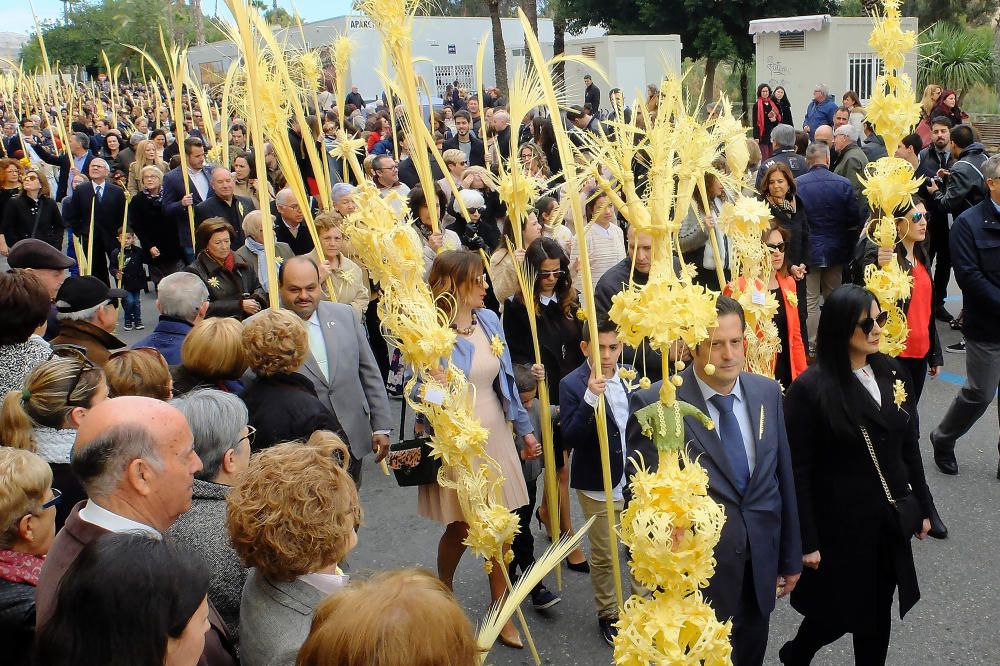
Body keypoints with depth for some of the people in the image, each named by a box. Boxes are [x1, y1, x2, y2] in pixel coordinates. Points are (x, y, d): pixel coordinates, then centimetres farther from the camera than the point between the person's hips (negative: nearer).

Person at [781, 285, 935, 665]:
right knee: (836, 614, 11)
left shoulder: (892, 374, 0)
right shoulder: (809, 389, -19)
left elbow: (909, 447, 9)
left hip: (891, 520, 5)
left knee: (878, 613, 17)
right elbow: (798, 472, -16)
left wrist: (922, 506, 12)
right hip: (839, 524, -5)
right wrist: (806, 541, -14)